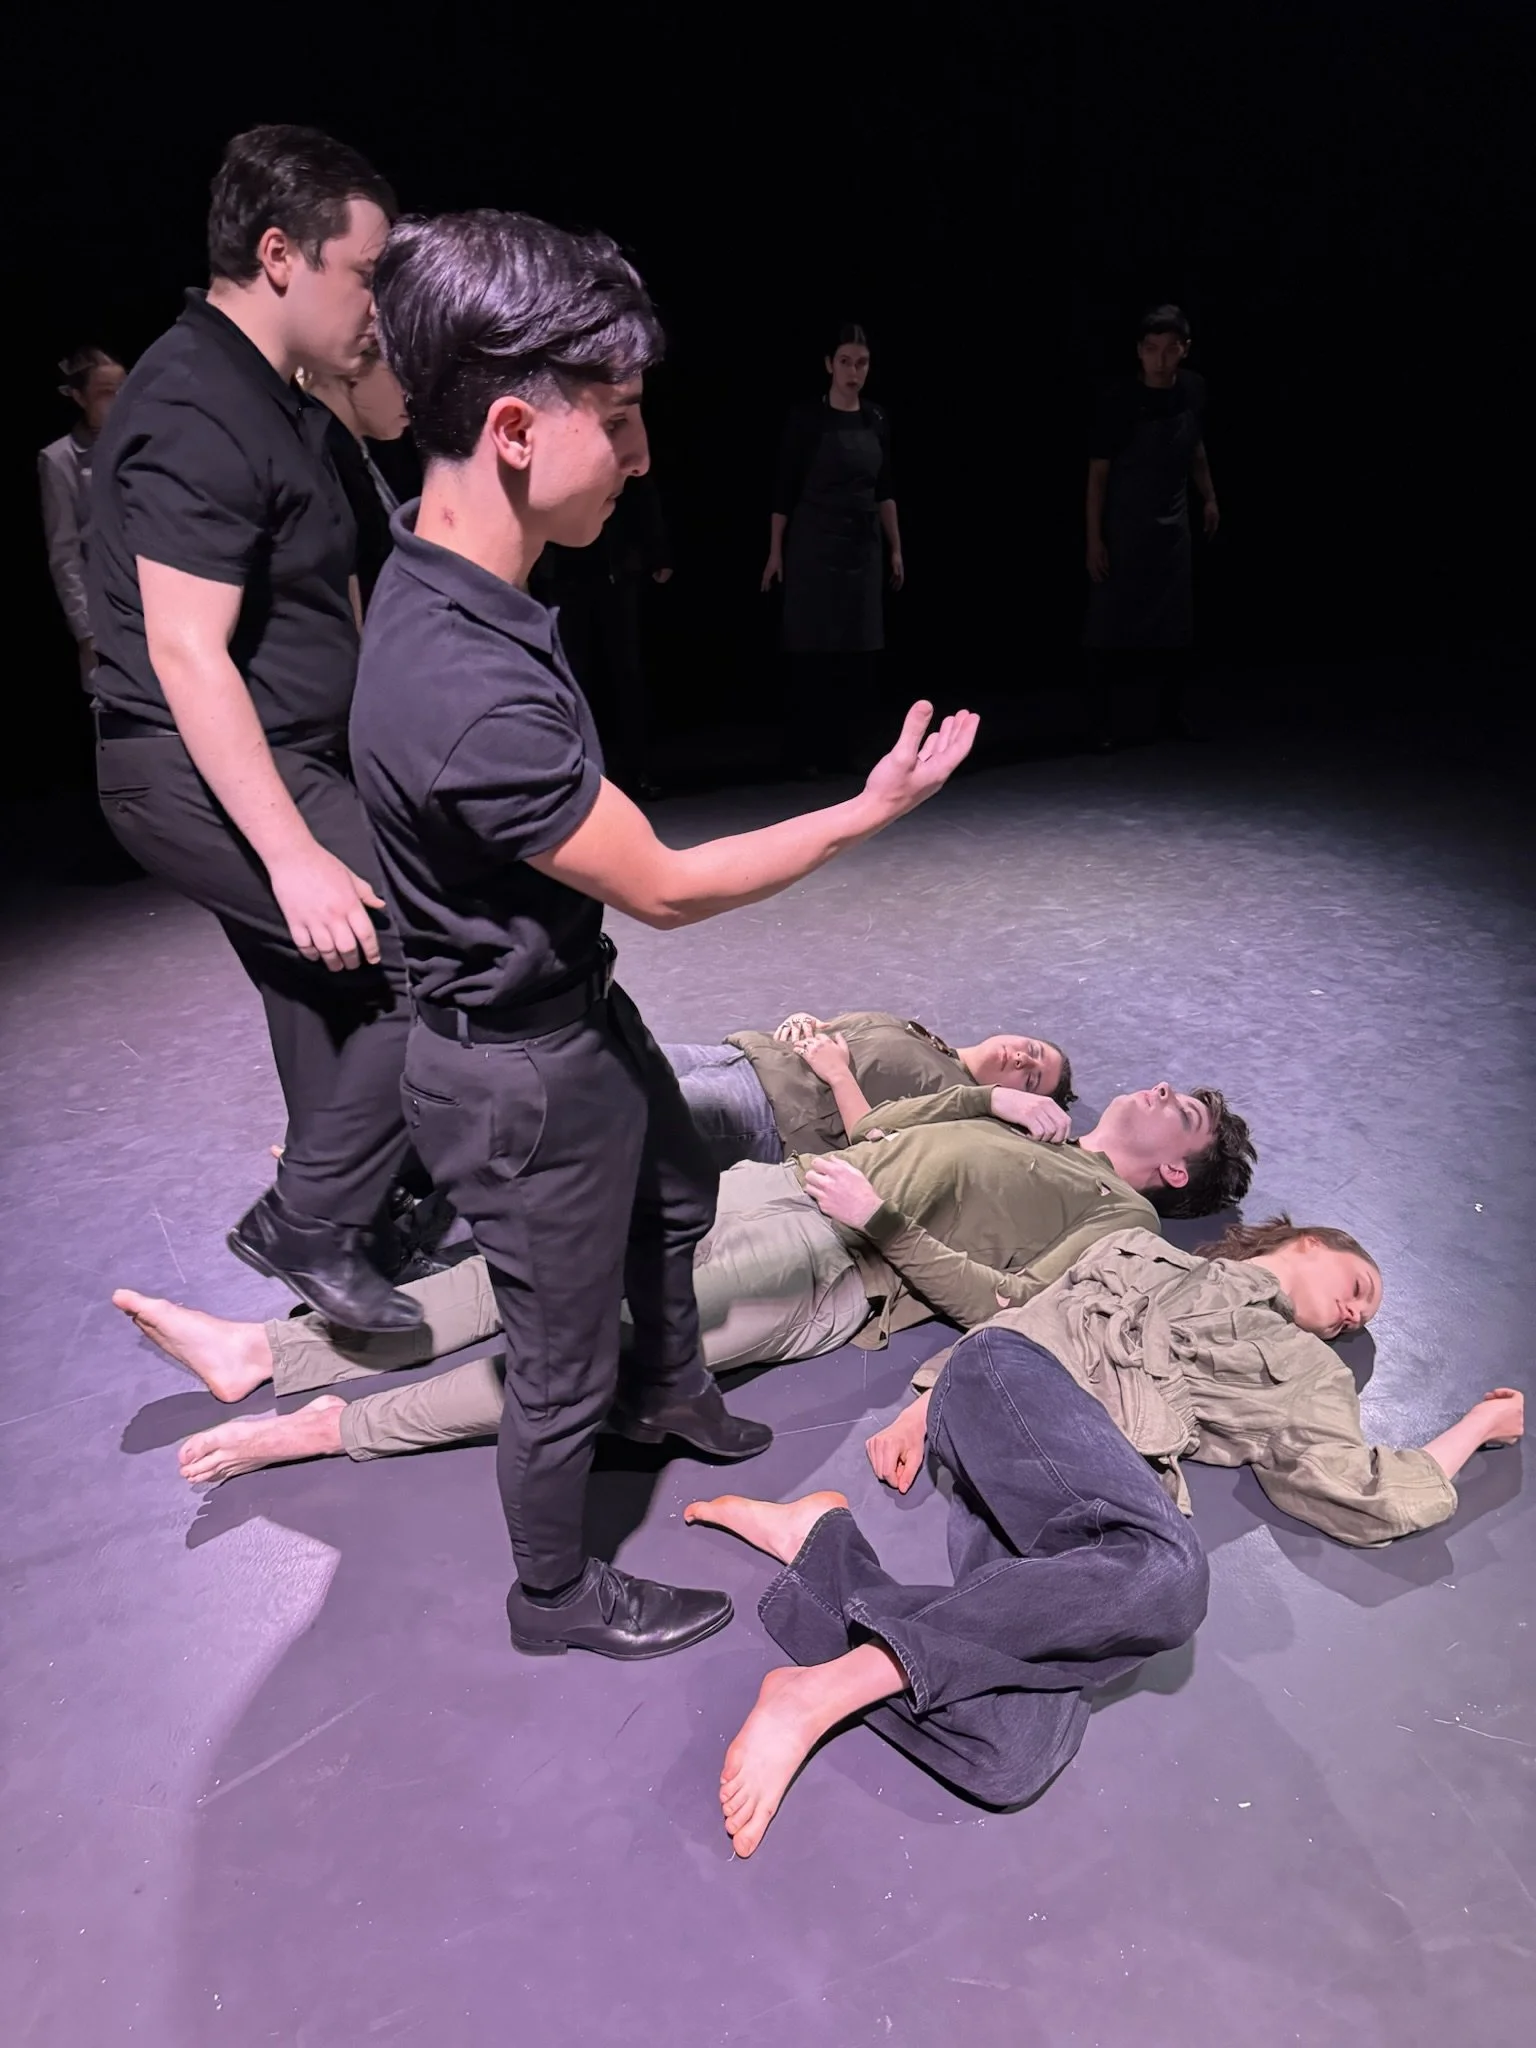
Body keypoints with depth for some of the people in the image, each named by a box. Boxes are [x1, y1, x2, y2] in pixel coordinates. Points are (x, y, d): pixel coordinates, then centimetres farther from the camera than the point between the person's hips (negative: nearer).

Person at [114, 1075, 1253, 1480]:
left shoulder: (1117, 1216, 8)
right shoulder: (1029, 1130, 29)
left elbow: (1006, 1304, -9)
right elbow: (877, 1129, 24)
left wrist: (882, 1219, -17)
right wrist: (987, 1097, 12)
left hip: (848, 1274, -7)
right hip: (793, 1188, 7)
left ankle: (332, 1428, -18)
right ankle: (267, 1353, -5)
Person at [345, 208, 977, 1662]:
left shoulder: (444, 580, -4)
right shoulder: (468, 695, -36)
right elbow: (667, 888, -25)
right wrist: (871, 810, -15)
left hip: (578, 998, 10)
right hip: (520, 1067, -10)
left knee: (674, 1197, 32)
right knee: (563, 1361, 12)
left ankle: (669, 1394, 60)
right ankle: (556, 1596, 40)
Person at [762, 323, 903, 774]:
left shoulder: (877, 420, 9)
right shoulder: (806, 418, -6)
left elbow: (885, 490, 13)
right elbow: (784, 489, -5)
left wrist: (896, 548, 11)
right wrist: (775, 552, -8)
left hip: (863, 546, 5)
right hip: (813, 546, -5)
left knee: (860, 651, 4)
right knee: (814, 649, -3)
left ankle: (850, 748, 13)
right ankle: (810, 750, 6)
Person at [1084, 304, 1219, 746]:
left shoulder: (1193, 389, -2)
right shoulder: (1119, 401, -17)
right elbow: (1098, 472, -13)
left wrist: (1209, 497, 19)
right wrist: (1094, 539, -15)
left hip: (1173, 526, 5)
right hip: (1124, 528, -5)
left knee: (1173, 626, 10)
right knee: (1114, 626, -4)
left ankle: (1165, 714, 24)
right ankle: (1111, 723, 6)